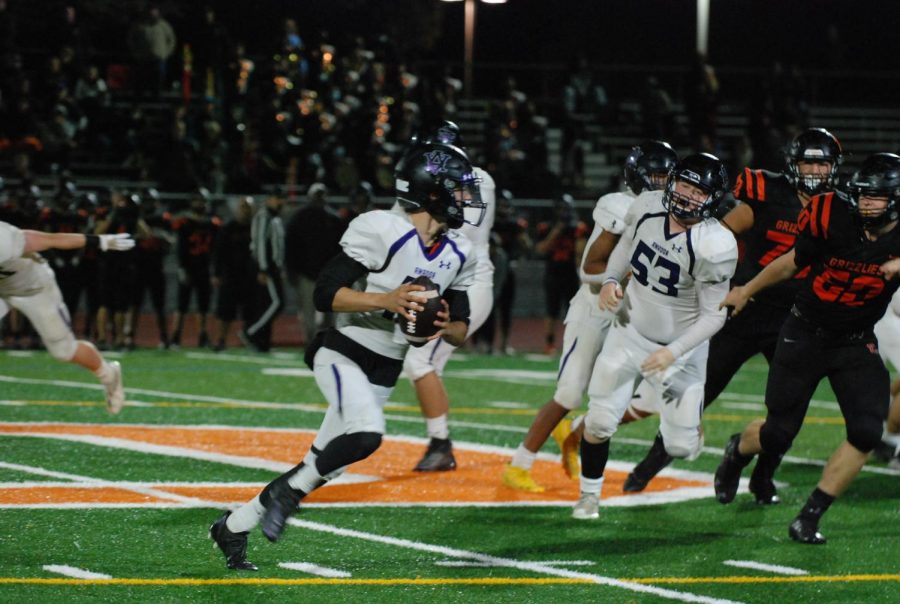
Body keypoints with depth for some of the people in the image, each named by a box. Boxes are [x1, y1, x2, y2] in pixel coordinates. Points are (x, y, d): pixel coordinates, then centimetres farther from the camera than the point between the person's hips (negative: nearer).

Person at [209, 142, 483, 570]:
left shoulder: (458, 255, 4)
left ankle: (234, 527, 23)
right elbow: (325, 293, -18)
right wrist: (385, 300, -30)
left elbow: (461, 332, 10)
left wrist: (446, 327, -14)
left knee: (323, 467, 8)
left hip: (384, 371, 7)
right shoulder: (379, 230, -17)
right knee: (366, 433, -33)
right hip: (343, 353, -7)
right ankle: (288, 492, -10)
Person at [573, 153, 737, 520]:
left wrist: (673, 352, -27)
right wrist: (610, 280, -6)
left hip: (680, 345, -3)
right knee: (600, 421, -4)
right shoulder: (647, 209, -12)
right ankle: (589, 495, 21)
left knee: (682, 448, -1)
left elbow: (713, 315, -18)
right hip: (631, 331, 3)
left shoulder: (713, 247, -27)